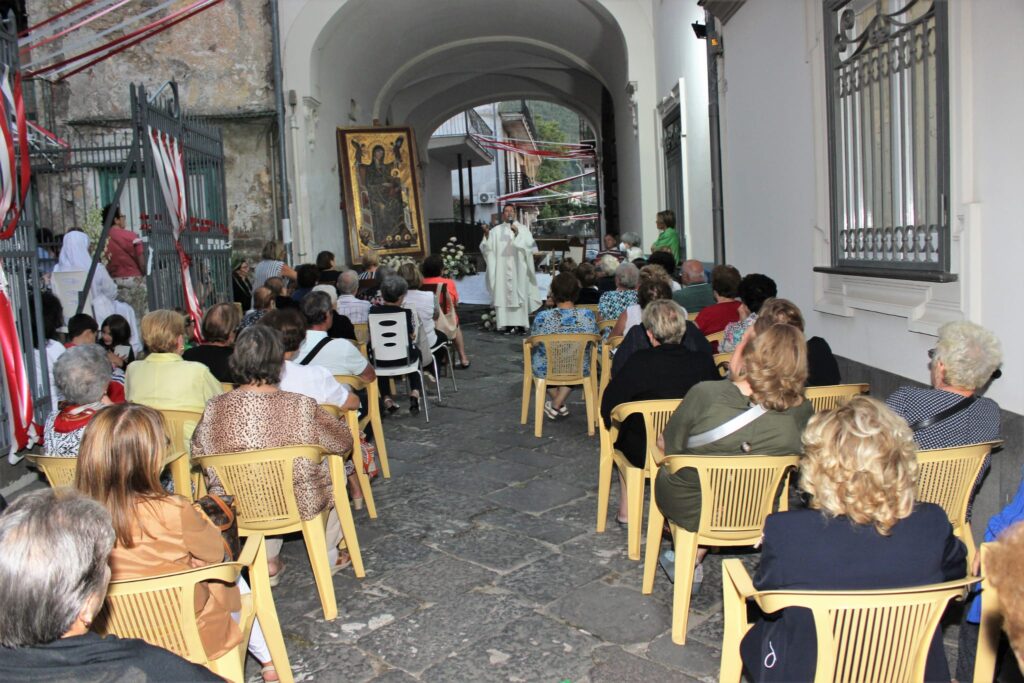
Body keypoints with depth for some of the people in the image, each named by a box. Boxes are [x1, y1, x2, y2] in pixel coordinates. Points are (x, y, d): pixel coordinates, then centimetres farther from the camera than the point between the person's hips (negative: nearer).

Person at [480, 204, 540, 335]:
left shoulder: (523, 229, 8)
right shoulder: (496, 230, 11)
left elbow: (529, 244, -7)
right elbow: (487, 247, 3)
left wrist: (517, 234, -19)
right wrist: (486, 235, -15)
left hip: (518, 269, -1)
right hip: (502, 269, 1)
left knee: (519, 294, -3)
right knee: (504, 295, -5)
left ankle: (521, 324, 0)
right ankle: (508, 324, -4)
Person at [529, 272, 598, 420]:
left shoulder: (542, 317, -19)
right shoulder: (588, 315, -15)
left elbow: (533, 345, -3)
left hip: (546, 371, -1)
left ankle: (557, 404, 30)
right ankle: (558, 404, 22)